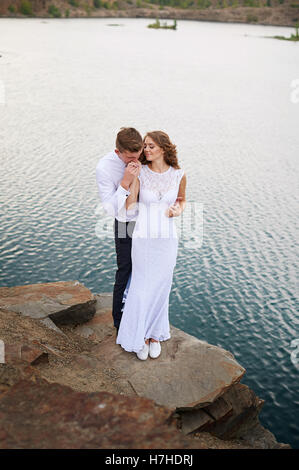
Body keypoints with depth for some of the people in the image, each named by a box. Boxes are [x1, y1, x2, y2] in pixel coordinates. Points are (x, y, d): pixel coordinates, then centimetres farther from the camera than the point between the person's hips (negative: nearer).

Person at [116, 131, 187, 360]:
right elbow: (130, 209, -11)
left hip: (167, 239, 1)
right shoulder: (140, 173, -10)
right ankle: (141, 336, 28)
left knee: (160, 288, 13)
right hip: (143, 238, -1)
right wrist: (131, 181, -21)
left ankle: (154, 334, 33)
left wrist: (178, 210, -9)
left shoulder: (179, 175, -6)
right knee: (142, 288, 8)